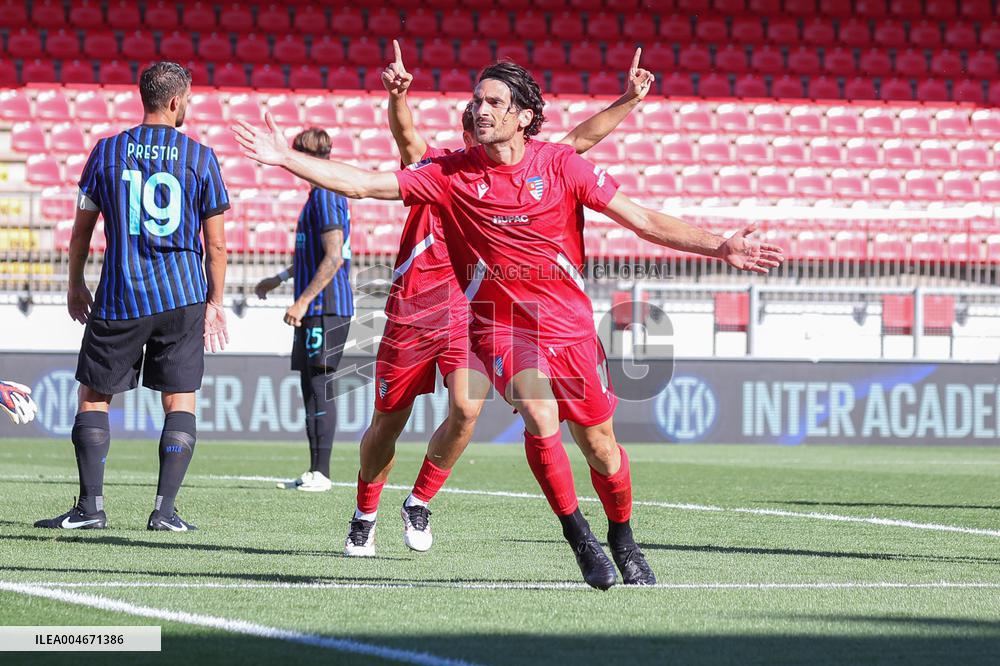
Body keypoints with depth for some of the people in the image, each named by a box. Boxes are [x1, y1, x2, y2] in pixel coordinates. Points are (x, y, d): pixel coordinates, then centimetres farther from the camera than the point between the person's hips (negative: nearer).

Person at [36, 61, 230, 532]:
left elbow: (82, 230, 6)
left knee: (94, 397, 9)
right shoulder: (201, 158, -1)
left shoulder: (106, 152, 1)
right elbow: (215, 244, 2)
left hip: (119, 299, 0)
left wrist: (76, 285, 20)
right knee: (180, 402, 6)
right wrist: (215, 303, 13)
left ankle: (91, 505, 2)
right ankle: (165, 510, -3)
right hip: (182, 298, 0)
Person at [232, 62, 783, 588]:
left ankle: (622, 540, 30)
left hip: (568, 322, 1)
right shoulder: (454, 175, -2)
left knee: (597, 442, 3)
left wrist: (717, 247, -9)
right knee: (540, 416, -25)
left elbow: (643, 220, -2)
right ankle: (577, 534, -7)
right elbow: (366, 184, -3)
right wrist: (287, 159, -10)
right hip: (500, 323, -1)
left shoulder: (561, 165, -4)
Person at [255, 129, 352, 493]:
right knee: (311, 388, 11)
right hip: (318, 310, 10)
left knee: (319, 388, -8)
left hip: (325, 308, -10)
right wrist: (280, 279, 38)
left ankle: (320, 473, -7)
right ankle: (315, 472, 13)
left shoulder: (325, 196, -13)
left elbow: (333, 258, -21)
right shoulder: (319, 194, 18)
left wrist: (303, 301, -21)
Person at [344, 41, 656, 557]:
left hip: (475, 316, 2)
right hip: (412, 312, -2)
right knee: (388, 422, 7)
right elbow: (405, 134, -22)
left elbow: (581, 139, 9)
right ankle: (365, 514, 30)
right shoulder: (436, 168, -2)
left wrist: (629, 100, -1)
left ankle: (419, 503, 2)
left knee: (465, 410, -20)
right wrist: (398, 95, -43)